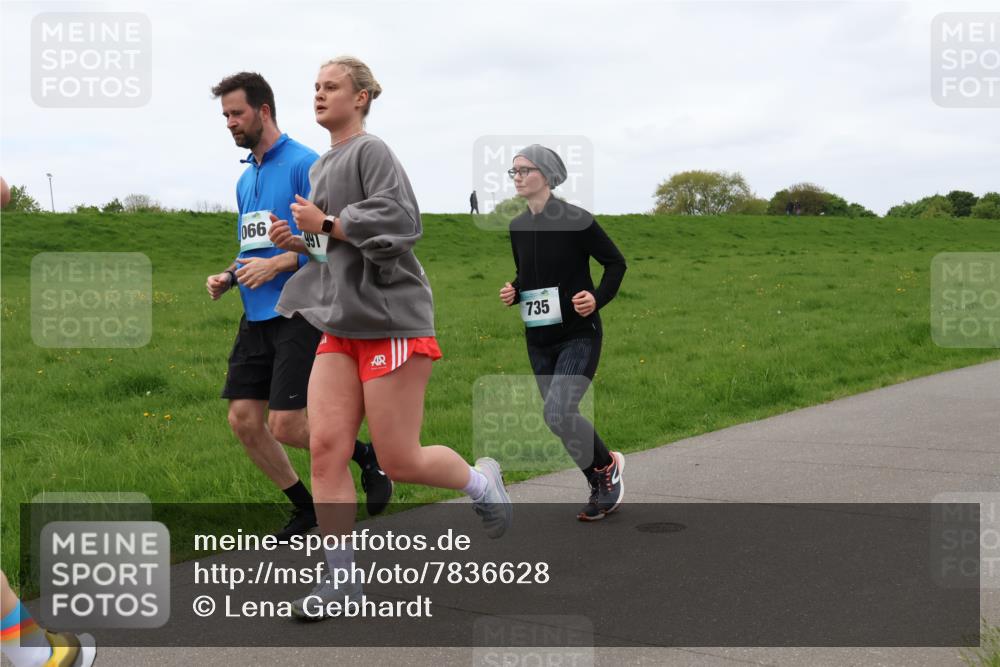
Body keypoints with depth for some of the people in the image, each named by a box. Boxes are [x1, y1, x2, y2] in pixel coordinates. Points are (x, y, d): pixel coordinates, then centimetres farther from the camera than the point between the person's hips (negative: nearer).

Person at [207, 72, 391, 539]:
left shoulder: (304, 164, -8)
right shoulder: (245, 179, 17)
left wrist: (276, 265, -20)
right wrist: (229, 277, 8)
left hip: (299, 312, -8)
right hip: (256, 317, 8)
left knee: (285, 426, -13)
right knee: (243, 420, 2)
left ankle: (368, 457, 14)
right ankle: (306, 510, 19)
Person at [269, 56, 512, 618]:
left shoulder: (371, 151, -8)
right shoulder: (322, 167, 18)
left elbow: (402, 221, -22)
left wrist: (326, 224, -15)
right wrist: (298, 242, 9)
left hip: (390, 322, -8)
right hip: (341, 326, 8)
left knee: (400, 462, -2)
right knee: (326, 447, -2)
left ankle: (482, 481, 28)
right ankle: (340, 576, 5)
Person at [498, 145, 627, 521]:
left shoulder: (576, 220, -12)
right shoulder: (518, 227, 6)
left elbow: (616, 262, -3)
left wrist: (598, 298, -18)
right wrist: (513, 292, 1)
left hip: (579, 336, -7)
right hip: (539, 341, 7)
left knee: (559, 413, -21)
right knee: (559, 419, 9)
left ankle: (607, 466, 6)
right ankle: (602, 489, 28)